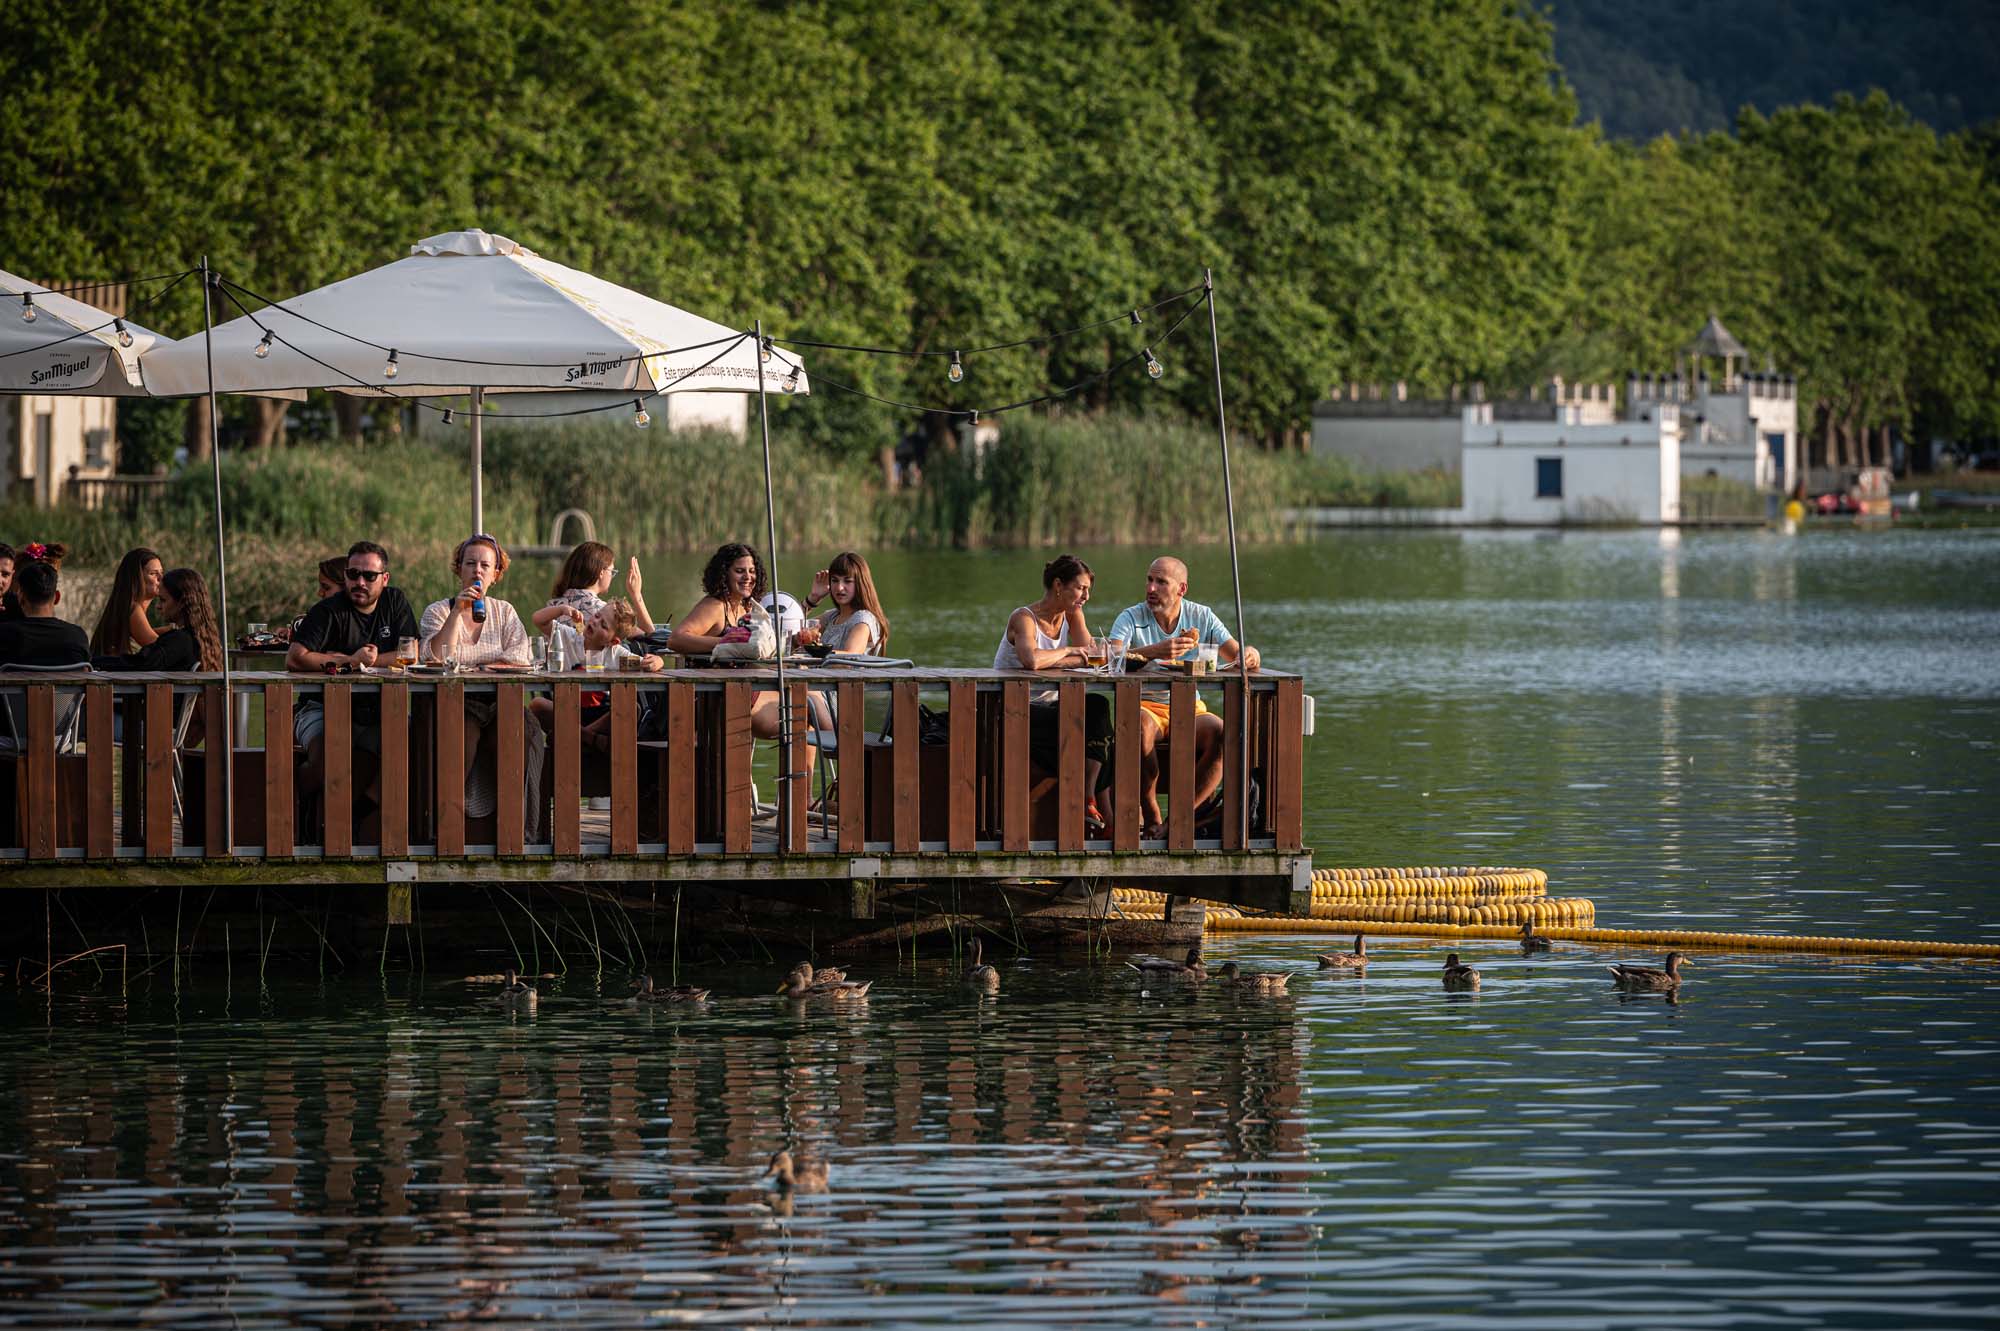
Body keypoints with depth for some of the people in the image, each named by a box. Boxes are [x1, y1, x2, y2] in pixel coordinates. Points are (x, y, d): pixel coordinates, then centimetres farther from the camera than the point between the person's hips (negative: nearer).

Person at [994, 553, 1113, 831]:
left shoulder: (1070, 614, 8)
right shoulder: (1024, 619, -16)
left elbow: (1090, 656, -5)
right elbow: (1031, 660, -37)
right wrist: (1067, 652, -21)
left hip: (1045, 706, 7)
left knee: (1097, 706, -23)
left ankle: (1087, 802, -27)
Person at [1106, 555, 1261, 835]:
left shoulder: (1201, 617, 7)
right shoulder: (1130, 618, -3)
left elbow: (1236, 653, 2)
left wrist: (1249, 656, -24)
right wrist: (1154, 652, -39)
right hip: (1145, 704, -2)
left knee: (1222, 734, -29)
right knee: (1141, 726, -38)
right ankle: (1152, 820, -28)